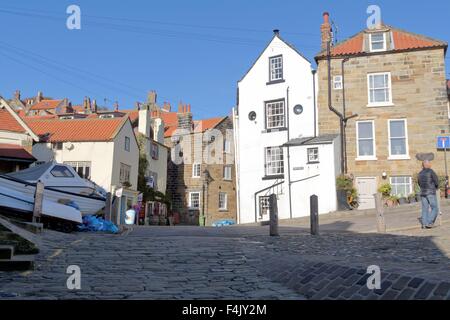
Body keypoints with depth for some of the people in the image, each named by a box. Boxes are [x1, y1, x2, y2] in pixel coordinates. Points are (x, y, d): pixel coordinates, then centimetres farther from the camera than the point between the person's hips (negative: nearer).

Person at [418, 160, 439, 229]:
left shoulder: (420, 173, 11)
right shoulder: (431, 171, -9)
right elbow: (437, 182, -9)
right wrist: (436, 187, 11)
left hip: (423, 193, 6)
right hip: (431, 193, -6)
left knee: (425, 209, 7)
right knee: (435, 209, 0)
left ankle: (424, 224, 2)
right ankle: (429, 223, -10)